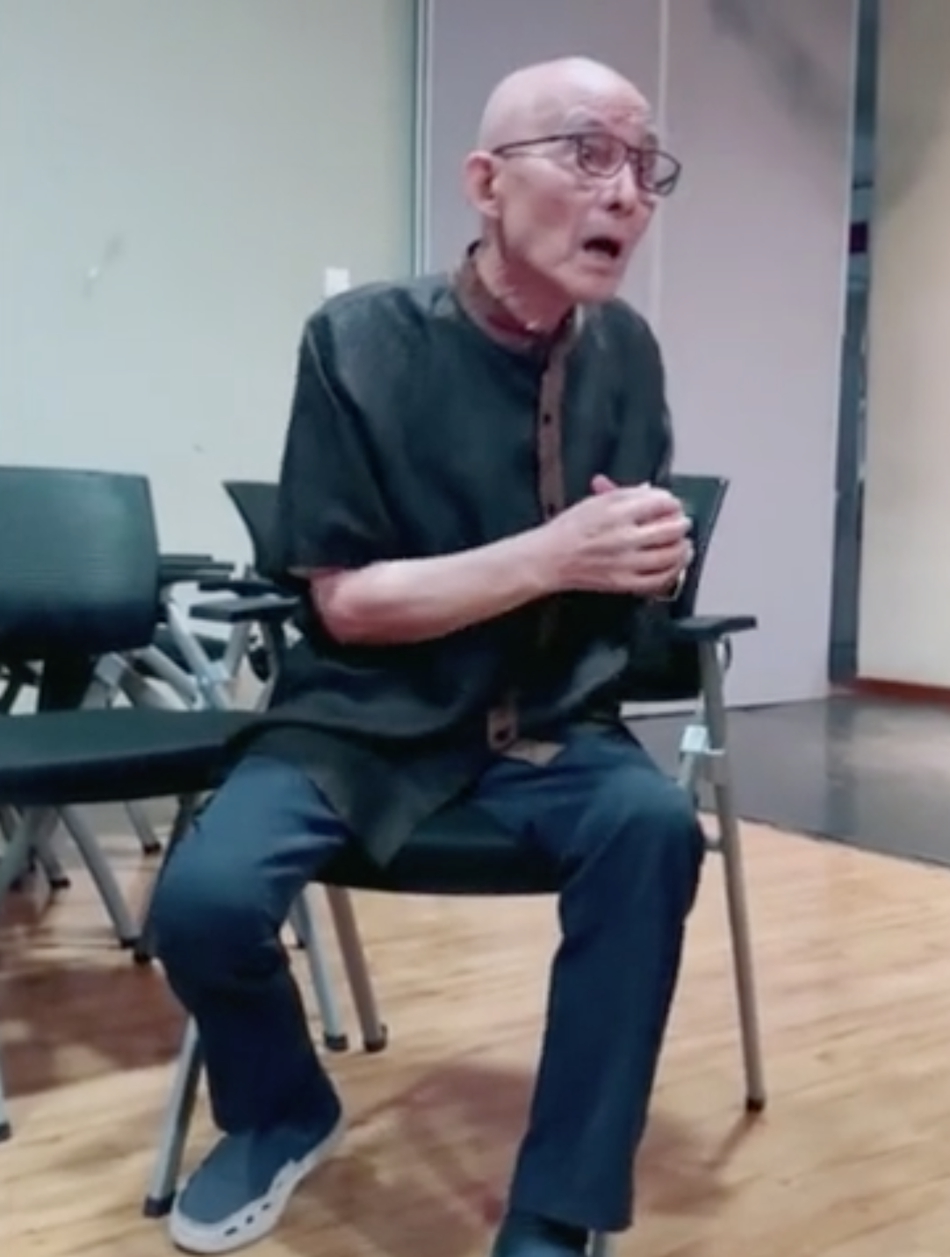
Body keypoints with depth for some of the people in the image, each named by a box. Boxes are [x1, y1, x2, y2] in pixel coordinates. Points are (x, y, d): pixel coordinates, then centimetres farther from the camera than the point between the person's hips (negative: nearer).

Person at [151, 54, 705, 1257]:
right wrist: (552, 554, -23)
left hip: (552, 725, 3)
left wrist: (649, 550, -12)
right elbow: (345, 603, -12)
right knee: (205, 897, -26)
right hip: (368, 720, -2)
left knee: (655, 825, -30)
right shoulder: (360, 340, -11)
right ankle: (280, 1112, 11)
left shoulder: (625, 351, 1)